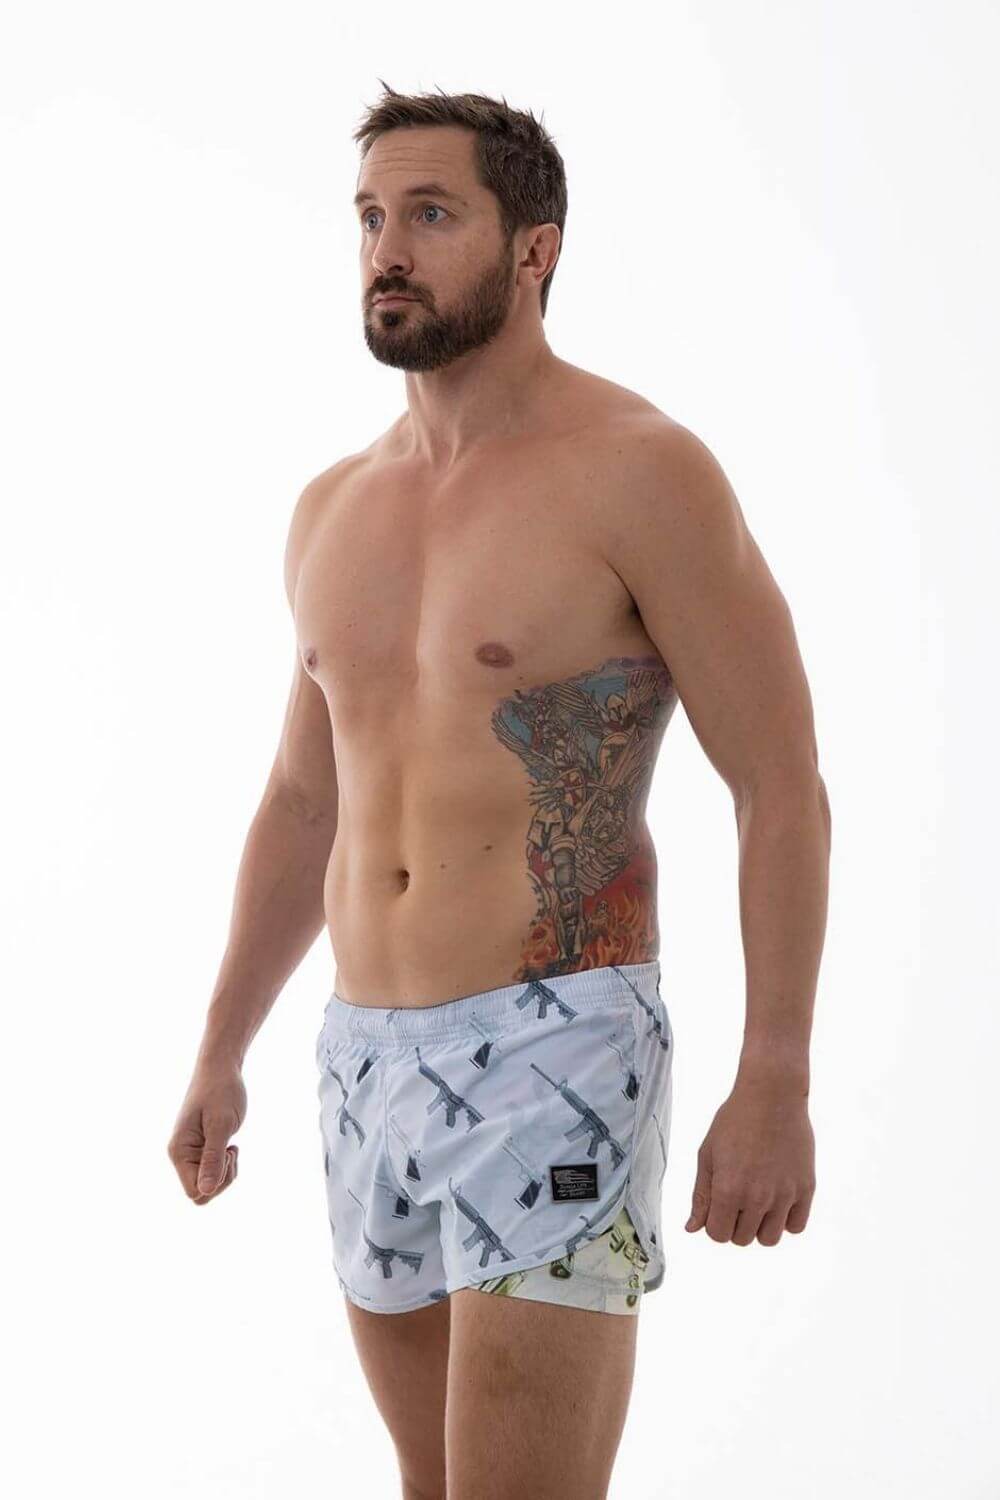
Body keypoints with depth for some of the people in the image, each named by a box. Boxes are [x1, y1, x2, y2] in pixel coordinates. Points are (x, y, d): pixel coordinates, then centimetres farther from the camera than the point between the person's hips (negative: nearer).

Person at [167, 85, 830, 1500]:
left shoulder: (638, 470, -10)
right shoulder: (333, 510, 11)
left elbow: (784, 789, -11)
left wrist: (775, 1085, -17)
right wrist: (222, 1052, 17)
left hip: (560, 1056, -7)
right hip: (368, 1060, 7)